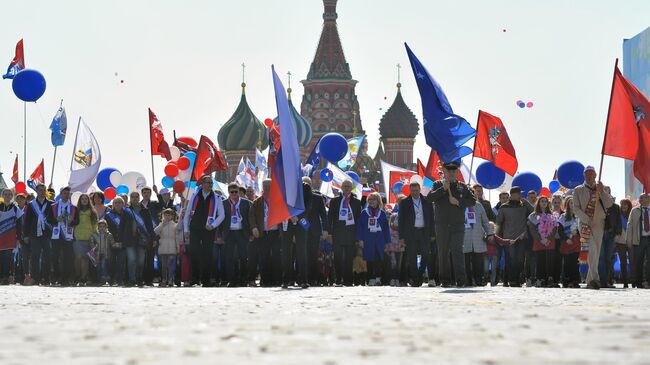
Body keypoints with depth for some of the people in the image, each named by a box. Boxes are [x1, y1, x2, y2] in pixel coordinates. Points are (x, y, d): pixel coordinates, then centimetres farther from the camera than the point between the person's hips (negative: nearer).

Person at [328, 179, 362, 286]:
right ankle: (338, 278, 4)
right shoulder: (334, 201, 12)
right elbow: (330, 217, 10)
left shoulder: (356, 202, 12)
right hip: (338, 232, 0)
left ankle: (347, 279, 0)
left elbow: (359, 218, 11)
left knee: (349, 257, -2)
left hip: (351, 230, 0)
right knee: (337, 256, -2)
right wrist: (329, 232, 0)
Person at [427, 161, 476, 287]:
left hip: (458, 225, -1)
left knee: (457, 251, -12)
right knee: (443, 253, 4)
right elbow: (430, 198, -6)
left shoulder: (462, 187, 11)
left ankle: (461, 279, -17)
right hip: (441, 224, 1)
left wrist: (458, 202, -9)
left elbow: (472, 201, 4)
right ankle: (445, 280, 9)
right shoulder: (438, 185, 9)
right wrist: (443, 189, -15)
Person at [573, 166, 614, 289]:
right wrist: (588, 220, -12)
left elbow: (609, 204, 2)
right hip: (585, 223, -3)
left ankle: (590, 281, 10)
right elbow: (576, 209, 1)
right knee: (592, 249, -20)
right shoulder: (578, 190, 9)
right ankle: (595, 279, -28)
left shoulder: (602, 189, 15)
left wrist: (601, 191, -11)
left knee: (596, 253, 2)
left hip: (599, 224, 3)